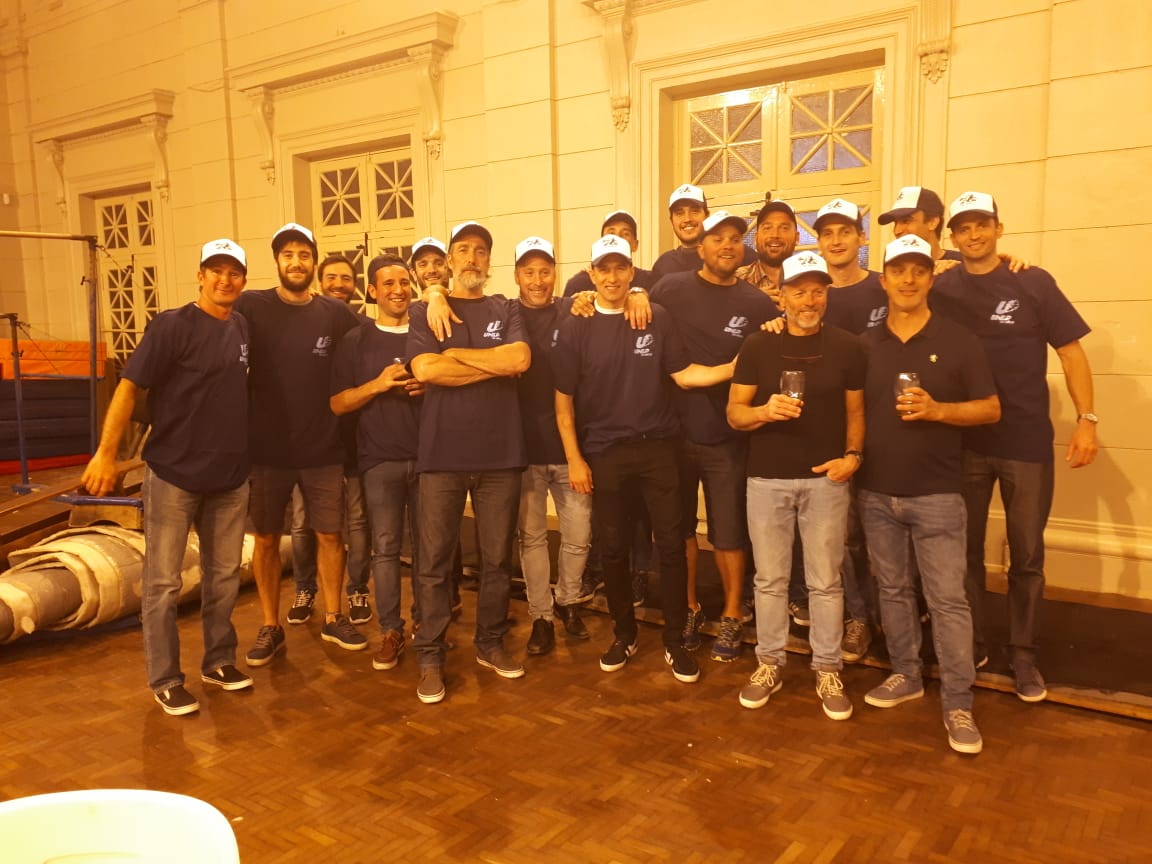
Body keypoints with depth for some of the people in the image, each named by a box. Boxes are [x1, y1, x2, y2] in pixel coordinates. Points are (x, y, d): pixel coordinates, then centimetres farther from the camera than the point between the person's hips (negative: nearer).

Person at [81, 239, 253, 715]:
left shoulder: (242, 327, 6)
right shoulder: (172, 325, -12)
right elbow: (129, 388, -14)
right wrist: (105, 453, -19)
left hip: (230, 476, 6)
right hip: (173, 475, -5)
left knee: (224, 576, 14)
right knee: (163, 582, 4)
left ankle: (219, 661, 29)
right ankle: (165, 680, 17)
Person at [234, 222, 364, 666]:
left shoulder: (336, 313, 0)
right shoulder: (251, 306, -5)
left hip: (323, 448, 1)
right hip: (267, 448, -1)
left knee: (330, 534, 9)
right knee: (266, 539, 10)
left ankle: (333, 618, 27)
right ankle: (270, 627, 25)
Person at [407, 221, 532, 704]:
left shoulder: (506, 311, 12)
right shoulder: (425, 311, 7)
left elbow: (521, 359, -8)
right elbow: (424, 369, -11)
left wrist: (457, 354, -7)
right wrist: (497, 365, -7)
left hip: (501, 452, 2)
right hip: (443, 452, -1)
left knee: (497, 558, 9)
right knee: (434, 561, 2)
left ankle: (490, 645, 25)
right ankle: (430, 656, 14)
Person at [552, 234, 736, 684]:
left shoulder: (656, 318, 2)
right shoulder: (575, 327, -1)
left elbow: (684, 374, 1)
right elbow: (563, 401, 0)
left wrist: (738, 364, -11)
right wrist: (574, 459, -4)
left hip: (657, 447, 1)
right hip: (603, 453, 0)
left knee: (671, 544, 2)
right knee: (613, 548, 9)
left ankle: (675, 641, 17)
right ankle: (624, 634, 27)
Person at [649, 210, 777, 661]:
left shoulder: (758, 304, -1)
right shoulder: (670, 288, -1)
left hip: (728, 437, -1)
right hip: (674, 430, 1)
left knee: (728, 531, 9)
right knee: (679, 528, 13)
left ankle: (731, 617, 25)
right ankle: (689, 608, 31)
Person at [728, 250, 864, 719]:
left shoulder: (846, 346, 3)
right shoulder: (757, 345, 2)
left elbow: (855, 411, 8)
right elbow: (734, 413, 0)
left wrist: (853, 455, -9)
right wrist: (765, 411, -20)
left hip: (826, 479, 0)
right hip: (767, 479, 0)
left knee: (825, 581, 5)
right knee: (770, 578, 9)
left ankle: (827, 670, 19)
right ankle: (769, 662, 22)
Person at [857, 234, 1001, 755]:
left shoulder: (958, 341, -1)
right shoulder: (865, 346, 6)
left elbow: (991, 409, -2)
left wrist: (937, 410, -17)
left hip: (936, 493, -3)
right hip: (876, 492, 3)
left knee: (948, 599, -2)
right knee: (892, 589, 13)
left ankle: (958, 704, 8)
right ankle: (905, 675, 29)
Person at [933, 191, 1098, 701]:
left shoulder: (1033, 283, -2)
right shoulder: (941, 290, 2)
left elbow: (1070, 351, -2)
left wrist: (1086, 419, -9)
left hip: (1027, 442, -1)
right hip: (963, 442, 2)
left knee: (1026, 556, 7)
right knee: (965, 550, 11)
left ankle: (1022, 654, 22)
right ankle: (971, 644, 26)